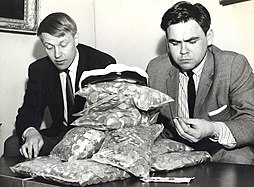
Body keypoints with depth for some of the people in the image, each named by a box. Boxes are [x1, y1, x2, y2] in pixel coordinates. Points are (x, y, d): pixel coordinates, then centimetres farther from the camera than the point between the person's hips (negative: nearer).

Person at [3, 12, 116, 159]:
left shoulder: (104, 64, -14)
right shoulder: (38, 70, 0)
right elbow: (29, 111, -2)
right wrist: (30, 132, -27)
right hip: (59, 135, 4)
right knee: (12, 144, -15)